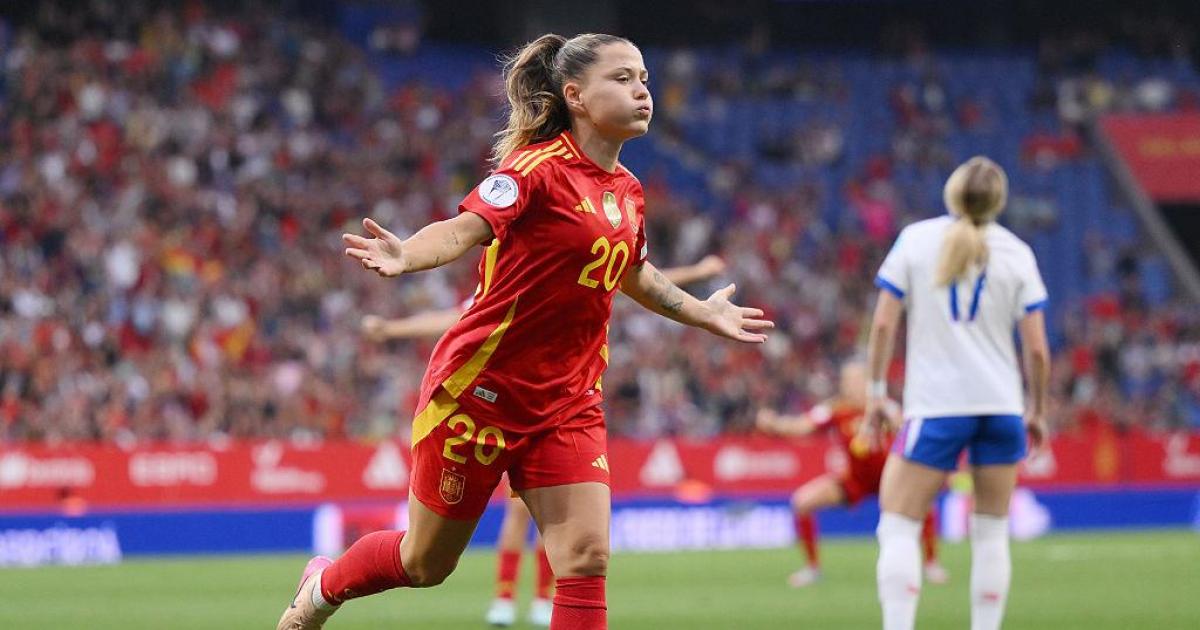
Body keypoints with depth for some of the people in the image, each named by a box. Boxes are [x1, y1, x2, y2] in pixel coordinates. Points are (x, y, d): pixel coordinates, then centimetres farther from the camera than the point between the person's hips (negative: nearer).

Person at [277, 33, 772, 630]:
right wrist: (406, 255, -48)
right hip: (481, 391, -6)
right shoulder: (539, 168, -15)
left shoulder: (627, 191, 8)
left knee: (587, 559, -9)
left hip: (567, 405, 6)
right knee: (426, 562, 9)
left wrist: (704, 313, 36)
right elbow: (465, 228, -29)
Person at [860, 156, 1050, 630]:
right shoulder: (1016, 253, 3)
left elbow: (883, 324, -3)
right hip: (1002, 406, 2)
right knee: (991, 533, 12)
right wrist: (1037, 411, 13)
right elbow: (1036, 348, 1)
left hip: (935, 408, -2)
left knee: (898, 528, -2)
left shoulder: (916, 239, 1)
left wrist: (876, 391, 6)